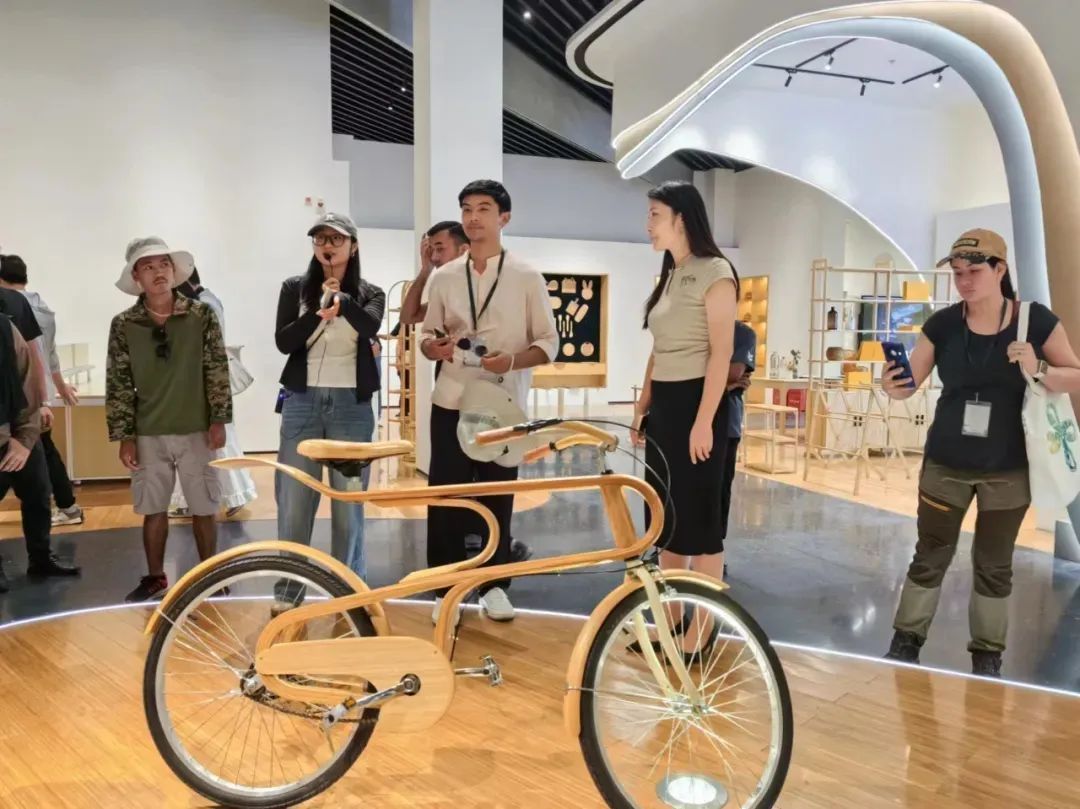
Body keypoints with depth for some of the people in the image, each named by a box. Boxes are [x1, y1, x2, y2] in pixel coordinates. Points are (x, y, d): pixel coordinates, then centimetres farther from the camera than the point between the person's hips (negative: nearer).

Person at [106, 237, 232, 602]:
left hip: (196, 430, -1)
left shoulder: (201, 315, -4)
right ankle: (155, 577, 27)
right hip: (149, 434, 1)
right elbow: (119, 384, 1)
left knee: (203, 508, 7)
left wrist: (218, 420, -7)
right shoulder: (123, 325, -1)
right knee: (153, 509, 11)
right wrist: (124, 436, -1)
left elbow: (217, 371, -3)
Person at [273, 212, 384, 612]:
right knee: (294, 501, 2)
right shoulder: (295, 288, 7)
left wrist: (340, 298, -33)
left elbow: (370, 327, -17)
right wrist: (319, 313, -20)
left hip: (351, 405, 0)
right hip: (302, 402, 1)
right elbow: (283, 342, -6)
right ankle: (287, 591, 14)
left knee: (349, 501, 4)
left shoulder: (370, 293, 6)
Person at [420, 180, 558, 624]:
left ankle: (494, 585, 21)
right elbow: (427, 336, 12)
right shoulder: (444, 277, 7)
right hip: (451, 402, 2)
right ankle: (445, 589, 15)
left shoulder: (527, 277, 0)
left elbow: (548, 342, -1)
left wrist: (512, 361, -19)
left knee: (498, 498, 7)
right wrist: (435, 347, -12)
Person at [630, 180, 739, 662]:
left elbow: (721, 353, -15)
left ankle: (703, 627, 11)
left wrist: (704, 421, -20)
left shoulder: (714, 273, -9)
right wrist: (642, 408, 16)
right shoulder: (668, 276, 15)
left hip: (696, 402, -8)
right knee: (665, 514, 12)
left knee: (700, 517, 0)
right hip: (663, 404, 8)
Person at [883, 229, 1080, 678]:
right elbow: (911, 382, -6)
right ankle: (906, 639, 24)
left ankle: (987, 654, 28)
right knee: (930, 555, 10)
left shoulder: (1035, 319, -8)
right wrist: (892, 384, -29)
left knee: (994, 564, 13)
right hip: (946, 464, 1)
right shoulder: (942, 324, -5)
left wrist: (1038, 370, -23)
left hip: (1008, 468, 0)